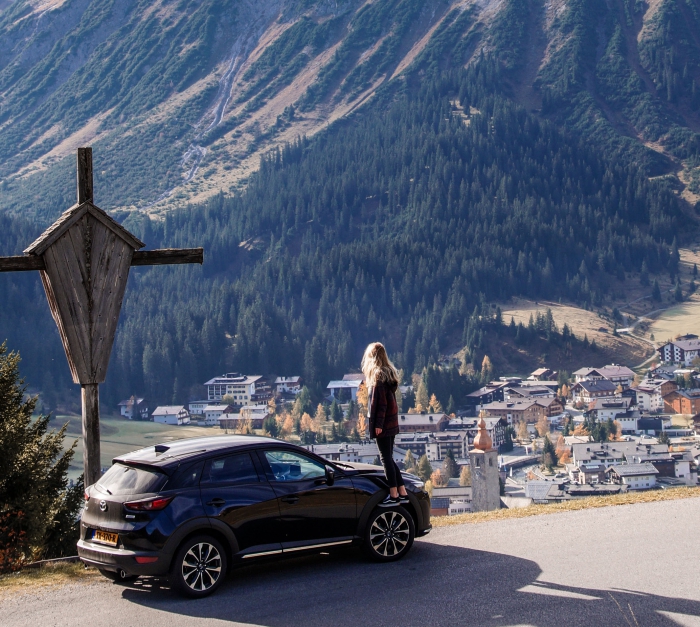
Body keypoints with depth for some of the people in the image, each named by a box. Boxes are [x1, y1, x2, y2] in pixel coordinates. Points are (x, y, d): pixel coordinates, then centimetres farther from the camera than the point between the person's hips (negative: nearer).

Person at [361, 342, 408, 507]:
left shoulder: (378, 375, -15)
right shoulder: (389, 373, 12)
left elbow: (380, 402, -18)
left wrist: (378, 424, -18)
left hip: (382, 423, -9)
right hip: (391, 422, 9)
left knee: (386, 458, -4)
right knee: (389, 458, 14)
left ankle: (393, 495, -1)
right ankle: (402, 493, 14)